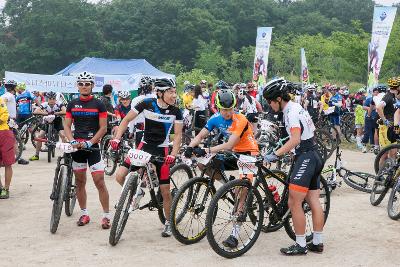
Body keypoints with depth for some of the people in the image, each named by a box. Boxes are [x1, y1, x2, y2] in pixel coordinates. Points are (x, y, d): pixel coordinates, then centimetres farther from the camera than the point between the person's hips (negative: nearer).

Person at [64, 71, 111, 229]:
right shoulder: (72, 104, 8)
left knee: (99, 182, -7)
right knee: (80, 182, 10)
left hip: (93, 146, -4)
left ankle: (106, 216, -1)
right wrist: (72, 141, -12)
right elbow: (66, 125, 6)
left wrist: (89, 142, -15)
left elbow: (103, 128, -5)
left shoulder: (98, 105, -2)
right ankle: (84, 214, 21)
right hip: (77, 146, 4)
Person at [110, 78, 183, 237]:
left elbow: (178, 135, -6)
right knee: (120, 176, -15)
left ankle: (168, 222, 21)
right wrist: (117, 138, -18)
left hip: (162, 150, -1)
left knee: (165, 191, -1)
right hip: (144, 146, 1)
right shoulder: (147, 104, -11)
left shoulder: (175, 112, -8)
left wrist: (173, 155, -21)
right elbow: (126, 120, -5)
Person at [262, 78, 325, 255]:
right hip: (313, 156, 10)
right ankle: (317, 242, 17)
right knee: (314, 202, 11)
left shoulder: (291, 112, -16)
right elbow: (311, 129, 24)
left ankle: (301, 245, -1)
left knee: (294, 202, -7)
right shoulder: (297, 107, 14)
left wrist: (275, 154, -28)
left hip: (304, 158, -10)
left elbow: (295, 139, -26)